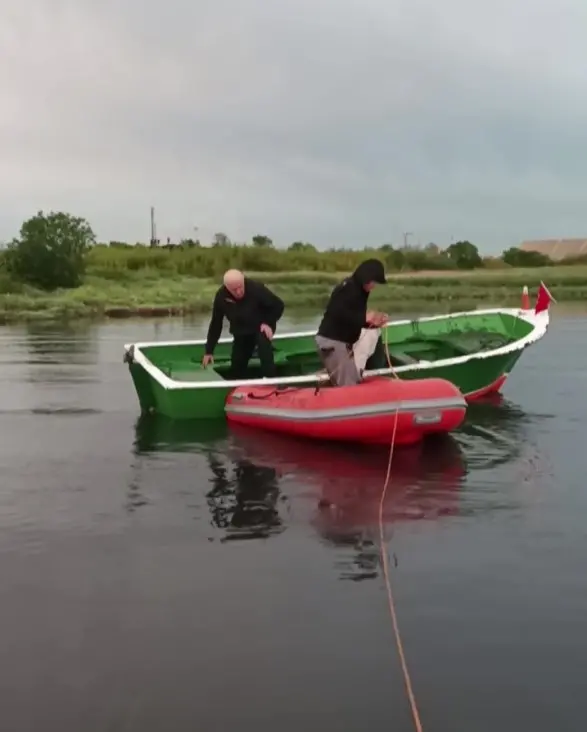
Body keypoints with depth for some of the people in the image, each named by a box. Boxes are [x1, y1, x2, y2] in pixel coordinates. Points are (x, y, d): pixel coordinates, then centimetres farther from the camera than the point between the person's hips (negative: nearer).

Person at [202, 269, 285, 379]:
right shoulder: (221, 296, -21)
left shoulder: (256, 288, -30)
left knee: (263, 342, -36)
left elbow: (278, 305, -16)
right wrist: (209, 351, -7)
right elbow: (215, 324, -9)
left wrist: (268, 323, -27)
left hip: (261, 327, -4)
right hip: (240, 333, 4)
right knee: (236, 367, 3)